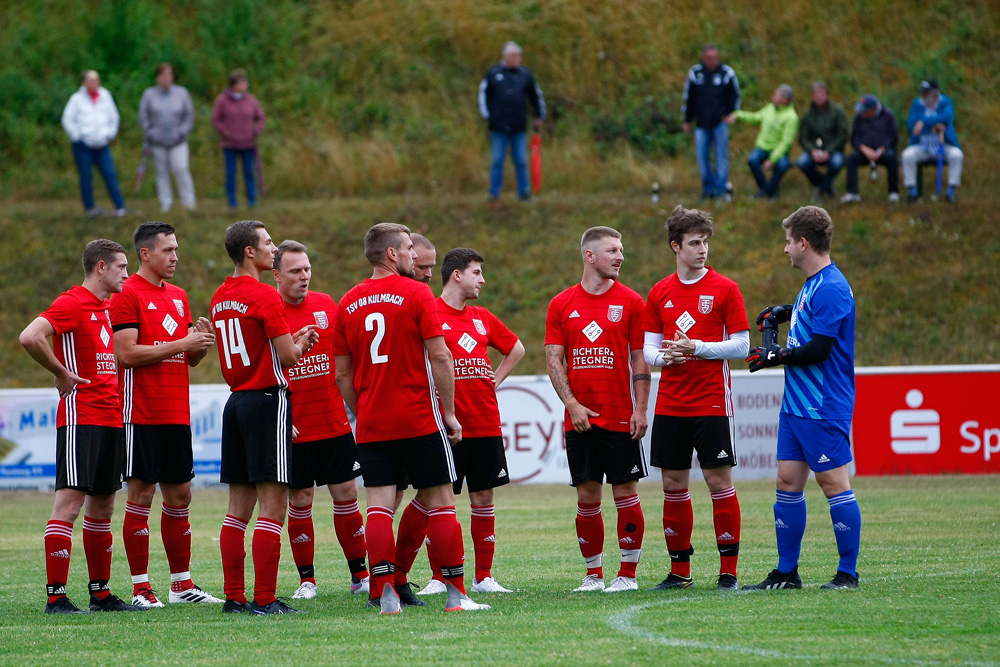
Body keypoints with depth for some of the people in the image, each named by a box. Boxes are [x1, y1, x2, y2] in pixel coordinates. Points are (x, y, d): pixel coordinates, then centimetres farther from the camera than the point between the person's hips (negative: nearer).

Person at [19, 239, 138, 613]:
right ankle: (56, 597, -13)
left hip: (111, 419, 9)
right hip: (80, 417, -9)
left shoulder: (111, 306, 16)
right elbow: (29, 337, -24)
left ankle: (101, 593, 18)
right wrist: (61, 373, -14)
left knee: (102, 507, 12)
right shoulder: (71, 303, -11)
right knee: (69, 503, -12)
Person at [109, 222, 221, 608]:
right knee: (142, 494, -5)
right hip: (142, 413, -7)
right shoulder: (128, 295, -8)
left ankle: (181, 584, 17)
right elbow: (127, 352, -16)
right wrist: (182, 344, -17)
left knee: (179, 495, 10)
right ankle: (141, 589, -1)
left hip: (177, 413, 7)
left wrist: (201, 344, -3)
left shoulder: (178, 296, 16)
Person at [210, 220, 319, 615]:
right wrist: (301, 343, 9)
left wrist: (293, 340, 15)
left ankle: (234, 597, 11)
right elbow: (287, 356, -13)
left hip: (236, 402, 8)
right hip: (267, 401, -8)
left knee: (239, 508, 10)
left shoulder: (220, 298, 12)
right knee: (273, 506, -7)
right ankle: (264, 600, -10)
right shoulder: (264, 296, -13)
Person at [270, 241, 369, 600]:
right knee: (300, 502, 2)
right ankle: (306, 580, 12)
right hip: (293, 429, -3)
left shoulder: (326, 305, 6)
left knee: (347, 496, 5)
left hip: (335, 423, 3)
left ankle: (360, 576, 14)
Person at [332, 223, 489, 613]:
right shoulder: (416, 294, -6)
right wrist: (449, 412, -4)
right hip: (420, 420, -4)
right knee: (439, 503, 4)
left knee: (378, 506, 0)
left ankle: (384, 595, -8)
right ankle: (456, 593, 5)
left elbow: (343, 374, 9)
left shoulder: (348, 304, 7)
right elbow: (439, 357, -11)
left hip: (371, 425, 4)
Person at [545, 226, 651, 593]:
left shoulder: (630, 302, 2)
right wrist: (572, 404, -8)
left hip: (620, 418, -2)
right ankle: (594, 574, 14)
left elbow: (640, 360, 1)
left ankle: (628, 574, 6)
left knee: (626, 493, -1)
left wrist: (640, 410, -7)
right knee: (587, 496, 5)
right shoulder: (561, 304, 6)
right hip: (579, 419, 2)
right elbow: (554, 358, 4)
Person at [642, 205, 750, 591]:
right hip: (670, 404, 4)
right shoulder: (660, 293, 9)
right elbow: (649, 349, 10)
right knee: (673, 484, 6)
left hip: (712, 403, -4)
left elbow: (741, 346, -5)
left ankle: (728, 570, 2)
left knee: (719, 480, -4)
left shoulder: (724, 289, -2)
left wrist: (697, 348, -16)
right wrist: (664, 356, -12)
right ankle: (679, 571, 14)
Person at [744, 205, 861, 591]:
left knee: (834, 483, -5)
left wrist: (777, 356, -11)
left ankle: (849, 573, 1)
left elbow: (819, 348, -22)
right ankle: (786, 573, 12)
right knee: (788, 482, 8)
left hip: (823, 409, -10)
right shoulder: (812, 284, 14)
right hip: (796, 403, 10)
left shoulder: (830, 288, -17)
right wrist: (785, 312, 24)